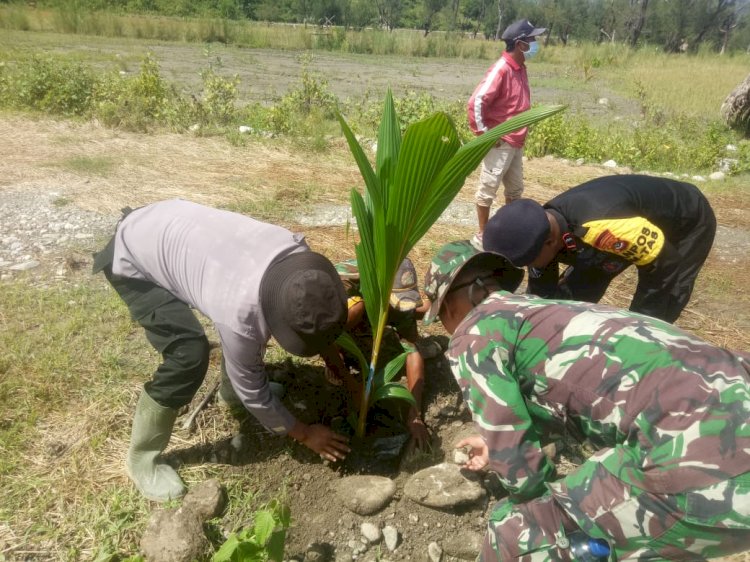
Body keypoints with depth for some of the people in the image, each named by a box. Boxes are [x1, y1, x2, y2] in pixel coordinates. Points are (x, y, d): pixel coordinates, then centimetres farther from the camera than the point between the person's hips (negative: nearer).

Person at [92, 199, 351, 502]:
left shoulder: (297, 251, -22)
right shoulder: (239, 313, -38)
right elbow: (251, 390, -19)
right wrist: (303, 434, -7)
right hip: (132, 259, -7)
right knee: (189, 353, -20)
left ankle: (230, 391, 33)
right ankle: (142, 457, 3)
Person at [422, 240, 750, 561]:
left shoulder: (473, 336, -1)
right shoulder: (535, 308, 24)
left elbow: (516, 460, -1)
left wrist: (543, 509, 20)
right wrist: (494, 445, 54)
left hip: (704, 458, -9)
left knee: (519, 529, 6)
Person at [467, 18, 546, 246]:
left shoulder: (520, 68, 10)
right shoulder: (501, 69, -17)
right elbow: (476, 102, -24)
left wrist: (521, 134, 15)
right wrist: (484, 133, -18)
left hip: (516, 143, 9)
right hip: (500, 143, -9)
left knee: (515, 189, 16)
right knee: (488, 189, 1)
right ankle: (482, 235, 11)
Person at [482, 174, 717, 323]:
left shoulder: (601, 226, -46)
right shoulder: (540, 231, -21)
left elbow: (665, 265, -29)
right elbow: (542, 298, -9)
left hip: (687, 221, -6)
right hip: (639, 221, 6)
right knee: (569, 295, 2)